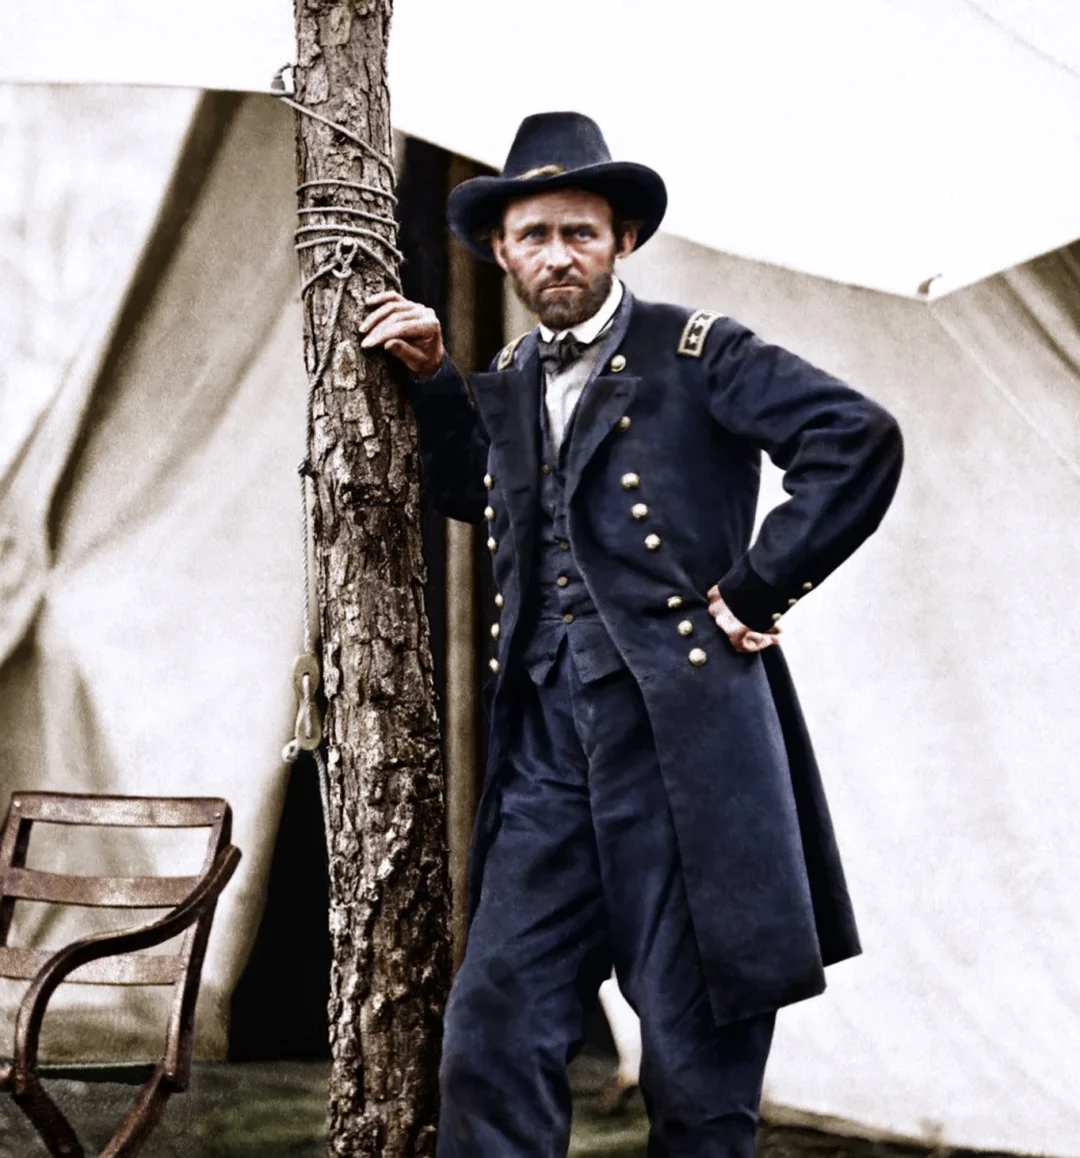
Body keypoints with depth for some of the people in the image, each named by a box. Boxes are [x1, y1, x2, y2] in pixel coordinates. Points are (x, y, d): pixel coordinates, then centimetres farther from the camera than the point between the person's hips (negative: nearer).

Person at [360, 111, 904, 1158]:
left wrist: (755, 591, -10)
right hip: (549, 748, 5)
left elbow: (860, 442, -11)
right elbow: (473, 495, 37)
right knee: (492, 1042, -2)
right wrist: (433, 379, 22)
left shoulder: (695, 354, -1)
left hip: (683, 732, -5)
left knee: (697, 1065, 1)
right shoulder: (508, 385, 18)